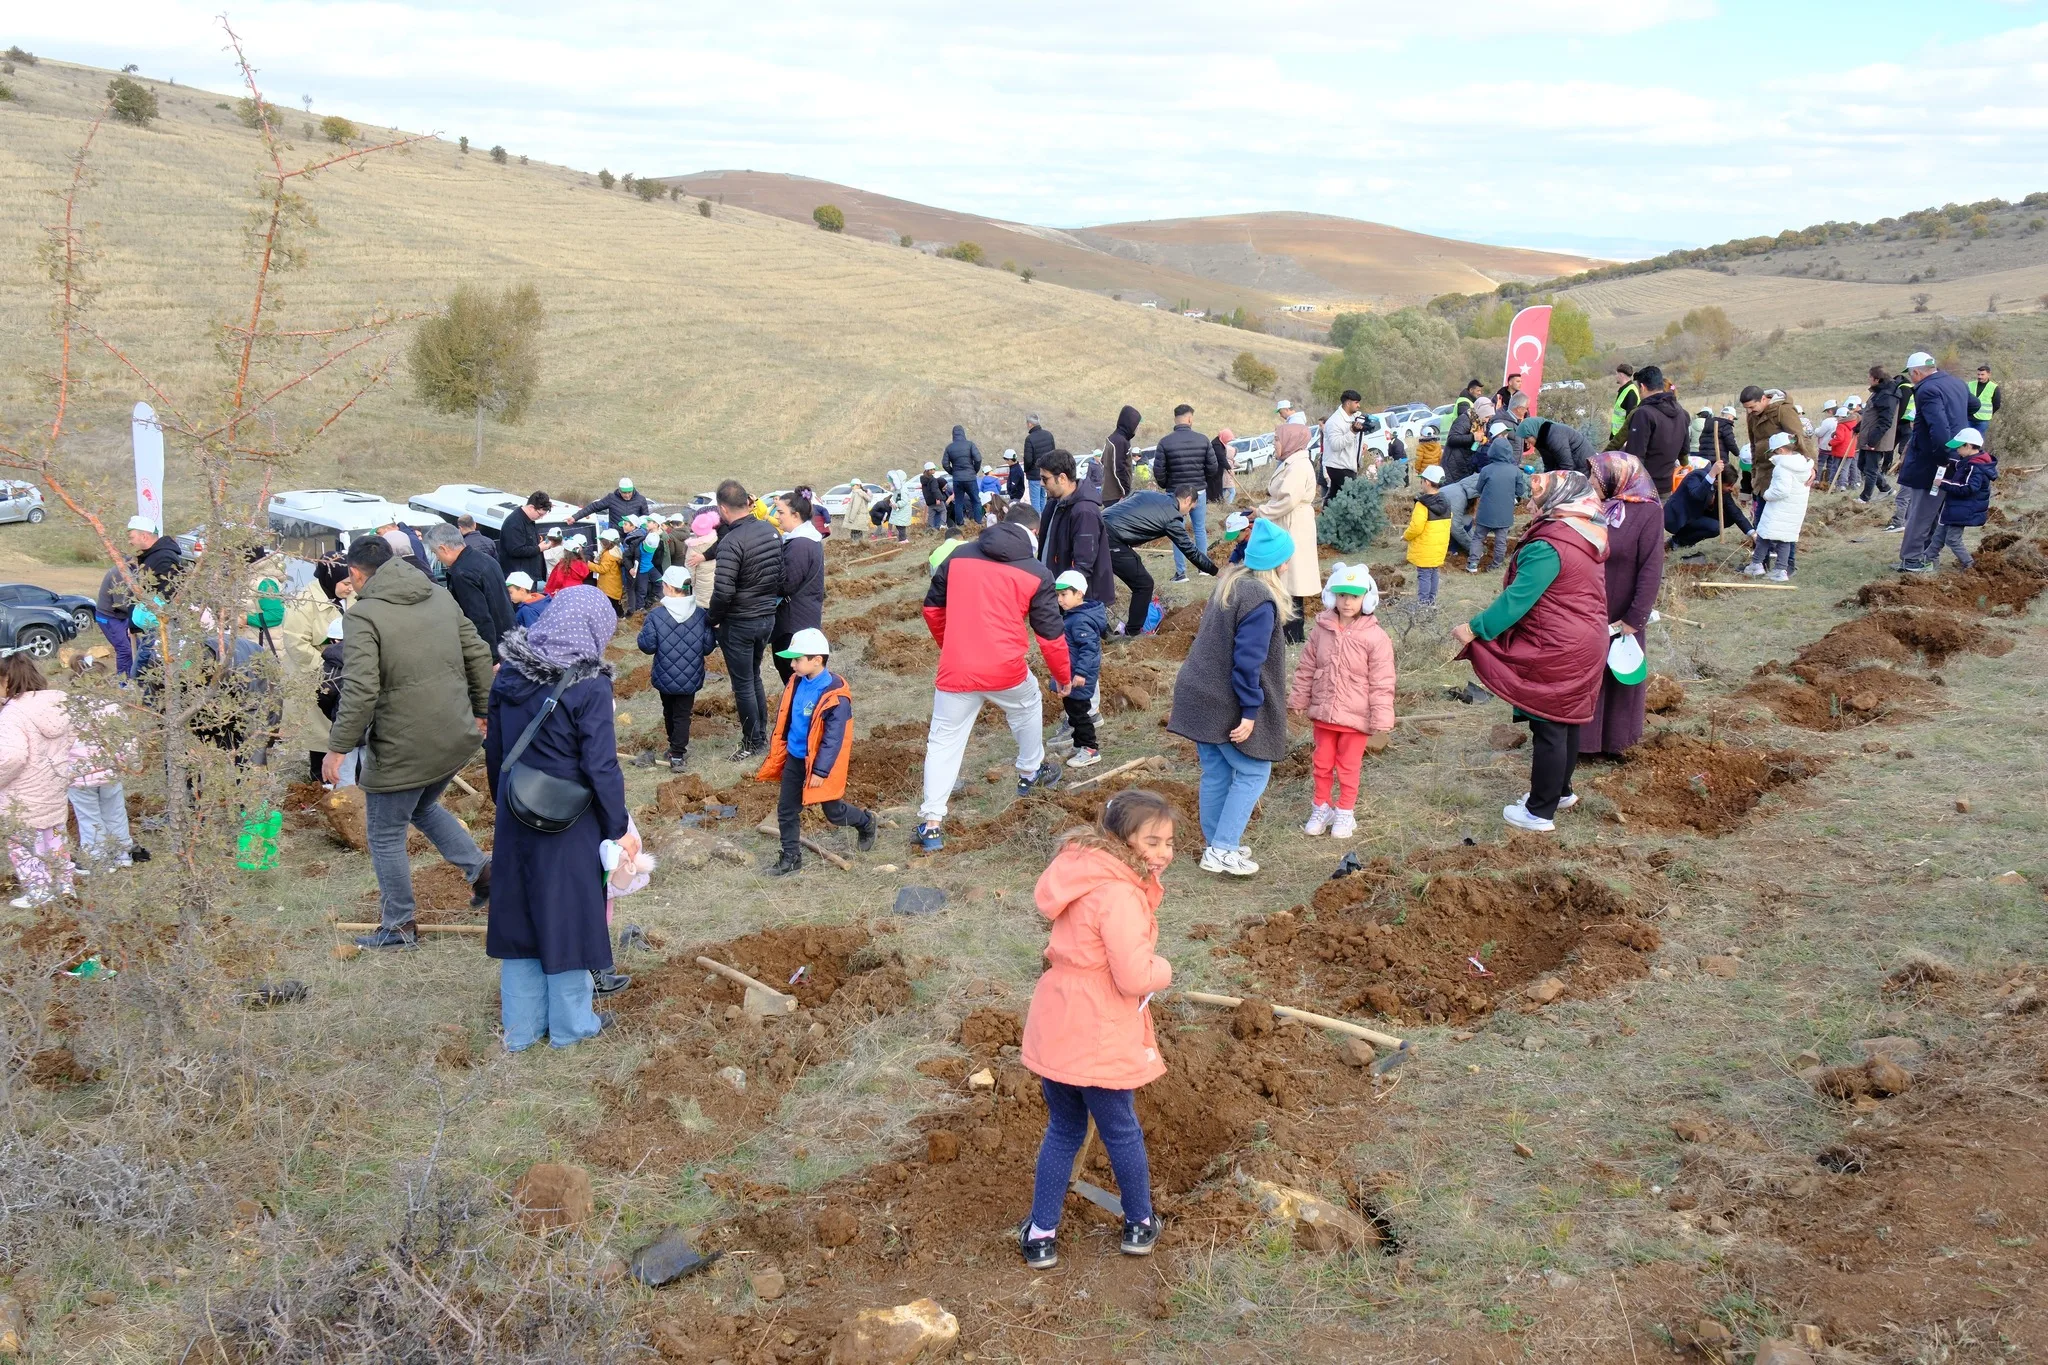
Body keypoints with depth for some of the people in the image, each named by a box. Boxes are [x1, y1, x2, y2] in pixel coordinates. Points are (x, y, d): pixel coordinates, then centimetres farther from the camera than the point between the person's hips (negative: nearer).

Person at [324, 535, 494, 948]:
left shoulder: (363, 615, -14)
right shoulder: (440, 595, 6)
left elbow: (360, 690, -22)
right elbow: (478, 654, 11)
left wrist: (338, 747, -13)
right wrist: (482, 710, 22)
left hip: (402, 749, -7)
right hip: (456, 738, 7)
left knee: (386, 836, 11)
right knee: (425, 806, 31)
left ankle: (398, 926, 22)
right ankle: (481, 871, 21)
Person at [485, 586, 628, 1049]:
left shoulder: (510, 674, 0)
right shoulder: (589, 687, -18)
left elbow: (494, 750, 9)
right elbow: (601, 767, -18)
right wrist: (617, 828, -7)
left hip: (515, 820, 6)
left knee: (520, 915, 15)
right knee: (566, 916, 9)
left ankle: (521, 1027, 26)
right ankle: (570, 1026, 23)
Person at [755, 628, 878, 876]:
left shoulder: (835, 696, -25)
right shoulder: (797, 682, -3)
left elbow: (834, 738, -23)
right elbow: (784, 719, 11)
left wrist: (821, 771, -22)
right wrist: (777, 752, 17)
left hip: (820, 762, -6)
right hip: (794, 758, 6)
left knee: (833, 812, 10)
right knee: (786, 809, 8)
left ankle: (867, 823, 39)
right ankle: (791, 857, 22)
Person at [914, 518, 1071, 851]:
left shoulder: (957, 557, 9)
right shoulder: (1036, 574, 3)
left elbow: (932, 608, 17)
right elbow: (1051, 633, 5)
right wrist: (1064, 676, 21)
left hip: (956, 671, 1)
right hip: (1006, 670, -1)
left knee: (943, 742, 9)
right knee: (1028, 709, 32)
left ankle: (931, 823, 2)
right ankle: (1031, 773, 50)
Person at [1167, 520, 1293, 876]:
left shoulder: (1228, 582, 5)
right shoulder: (1261, 601, -21)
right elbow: (1248, 661, -21)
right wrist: (1250, 712, -18)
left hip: (1200, 696, 8)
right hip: (1228, 706, -8)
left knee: (1216, 772, 16)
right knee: (1254, 773, 5)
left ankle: (1216, 843, 26)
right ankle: (1222, 850, 4)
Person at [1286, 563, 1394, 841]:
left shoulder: (1375, 638, -16)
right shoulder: (1321, 631, -5)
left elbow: (1382, 685, -14)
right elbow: (1305, 670, 5)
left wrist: (1381, 725, -14)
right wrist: (1298, 701, 8)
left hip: (1355, 718, -3)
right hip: (1323, 714, 3)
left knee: (1348, 768, 13)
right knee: (1322, 765, 17)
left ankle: (1345, 812, 30)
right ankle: (1321, 807, 35)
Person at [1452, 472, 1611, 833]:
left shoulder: (1548, 548, -22)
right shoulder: (1581, 538, 8)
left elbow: (1517, 600, -26)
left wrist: (1474, 629, -21)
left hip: (1555, 654, -9)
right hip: (1583, 646, 9)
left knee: (1548, 729, -2)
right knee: (1566, 722, 21)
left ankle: (1540, 813, 6)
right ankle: (1560, 791, 36)